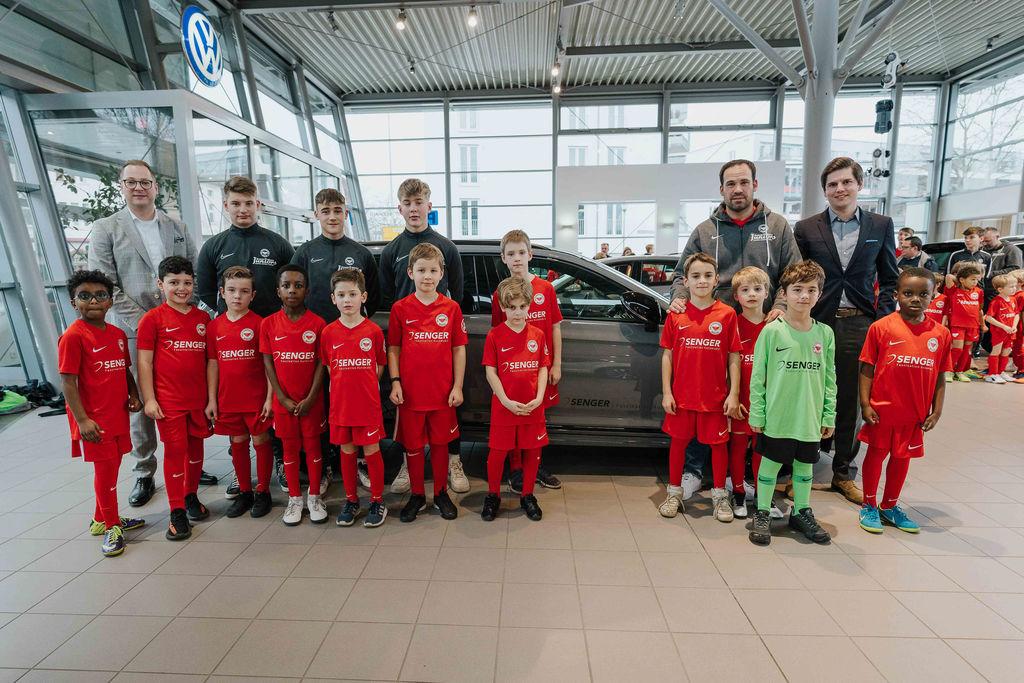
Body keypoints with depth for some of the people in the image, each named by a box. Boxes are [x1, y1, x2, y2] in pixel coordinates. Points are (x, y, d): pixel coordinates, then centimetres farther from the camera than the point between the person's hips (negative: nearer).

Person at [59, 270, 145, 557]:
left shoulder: (118, 334, 8)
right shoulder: (73, 337, -12)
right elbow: (68, 382, -14)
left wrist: (134, 395, 2)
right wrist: (82, 419, -18)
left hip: (119, 415, 6)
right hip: (94, 420, -6)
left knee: (111, 468, 17)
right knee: (105, 470, 2)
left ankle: (102, 519, 34)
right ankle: (111, 527, 18)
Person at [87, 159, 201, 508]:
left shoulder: (178, 227, 12)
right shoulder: (104, 229, 4)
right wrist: (143, 322, -13)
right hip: (136, 333, -2)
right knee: (140, 403, 5)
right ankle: (143, 474, 19)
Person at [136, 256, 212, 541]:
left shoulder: (203, 318, 6)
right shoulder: (152, 319, -4)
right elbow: (144, 363, -4)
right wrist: (148, 399, -8)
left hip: (199, 398, 4)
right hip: (168, 400, -3)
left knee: (196, 448, 14)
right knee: (175, 451, 2)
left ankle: (191, 496, 33)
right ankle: (177, 512, 13)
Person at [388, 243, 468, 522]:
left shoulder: (451, 308, 0)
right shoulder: (400, 308, -1)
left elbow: (459, 349, 2)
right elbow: (393, 348, 3)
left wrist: (457, 386, -2)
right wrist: (395, 382, -6)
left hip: (442, 392, 0)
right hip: (410, 392, 0)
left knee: (440, 444, 13)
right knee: (413, 446, 11)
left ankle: (440, 494, 30)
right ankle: (417, 496, 29)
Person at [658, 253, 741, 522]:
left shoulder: (727, 314, -3)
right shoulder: (676, 314, -1)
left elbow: (734, 357, -1)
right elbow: (667, 355, 1)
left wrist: (733, 394, -5)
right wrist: (666, 392, -3)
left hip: (716, 396, 0)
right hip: (681, 396, 1)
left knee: (719, 443, 11)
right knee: (678, 441, 12)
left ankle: (719, 495, 30)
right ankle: (674, 492, 29)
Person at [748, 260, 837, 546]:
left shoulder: (825, 333, 4)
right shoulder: (772, 331, -7)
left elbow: (829, 378, 8)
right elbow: (757, 376, -6)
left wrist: (829, 415, 6)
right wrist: (756, 414, -8)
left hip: (810, 419, 4)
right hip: (776, 417, -3)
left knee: (805, 466, 16)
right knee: (770, 464, 7)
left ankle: (801, 512, 35)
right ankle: (762, 514, 22)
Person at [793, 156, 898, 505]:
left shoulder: (881, 225, 8)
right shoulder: (806, 228, 4)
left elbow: (889, 278, 10)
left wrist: (883, 320, -1)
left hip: (860, 325, 2)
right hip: (817, 323, -1)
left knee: (851, 401, 9)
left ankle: (843, 472, 24)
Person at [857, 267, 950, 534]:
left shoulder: (940, 334, 0)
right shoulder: (881, 327, -9)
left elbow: (940, 376, 5)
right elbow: (867, 369, -7)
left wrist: (936, 411, 2)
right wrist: (865, 404, -10)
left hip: (915, 413, 3)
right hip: (882, 409, -3)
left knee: (902, 458, 16)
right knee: (876, 454, 10)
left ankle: (890, 506, 35)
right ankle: (869, 506, 27)